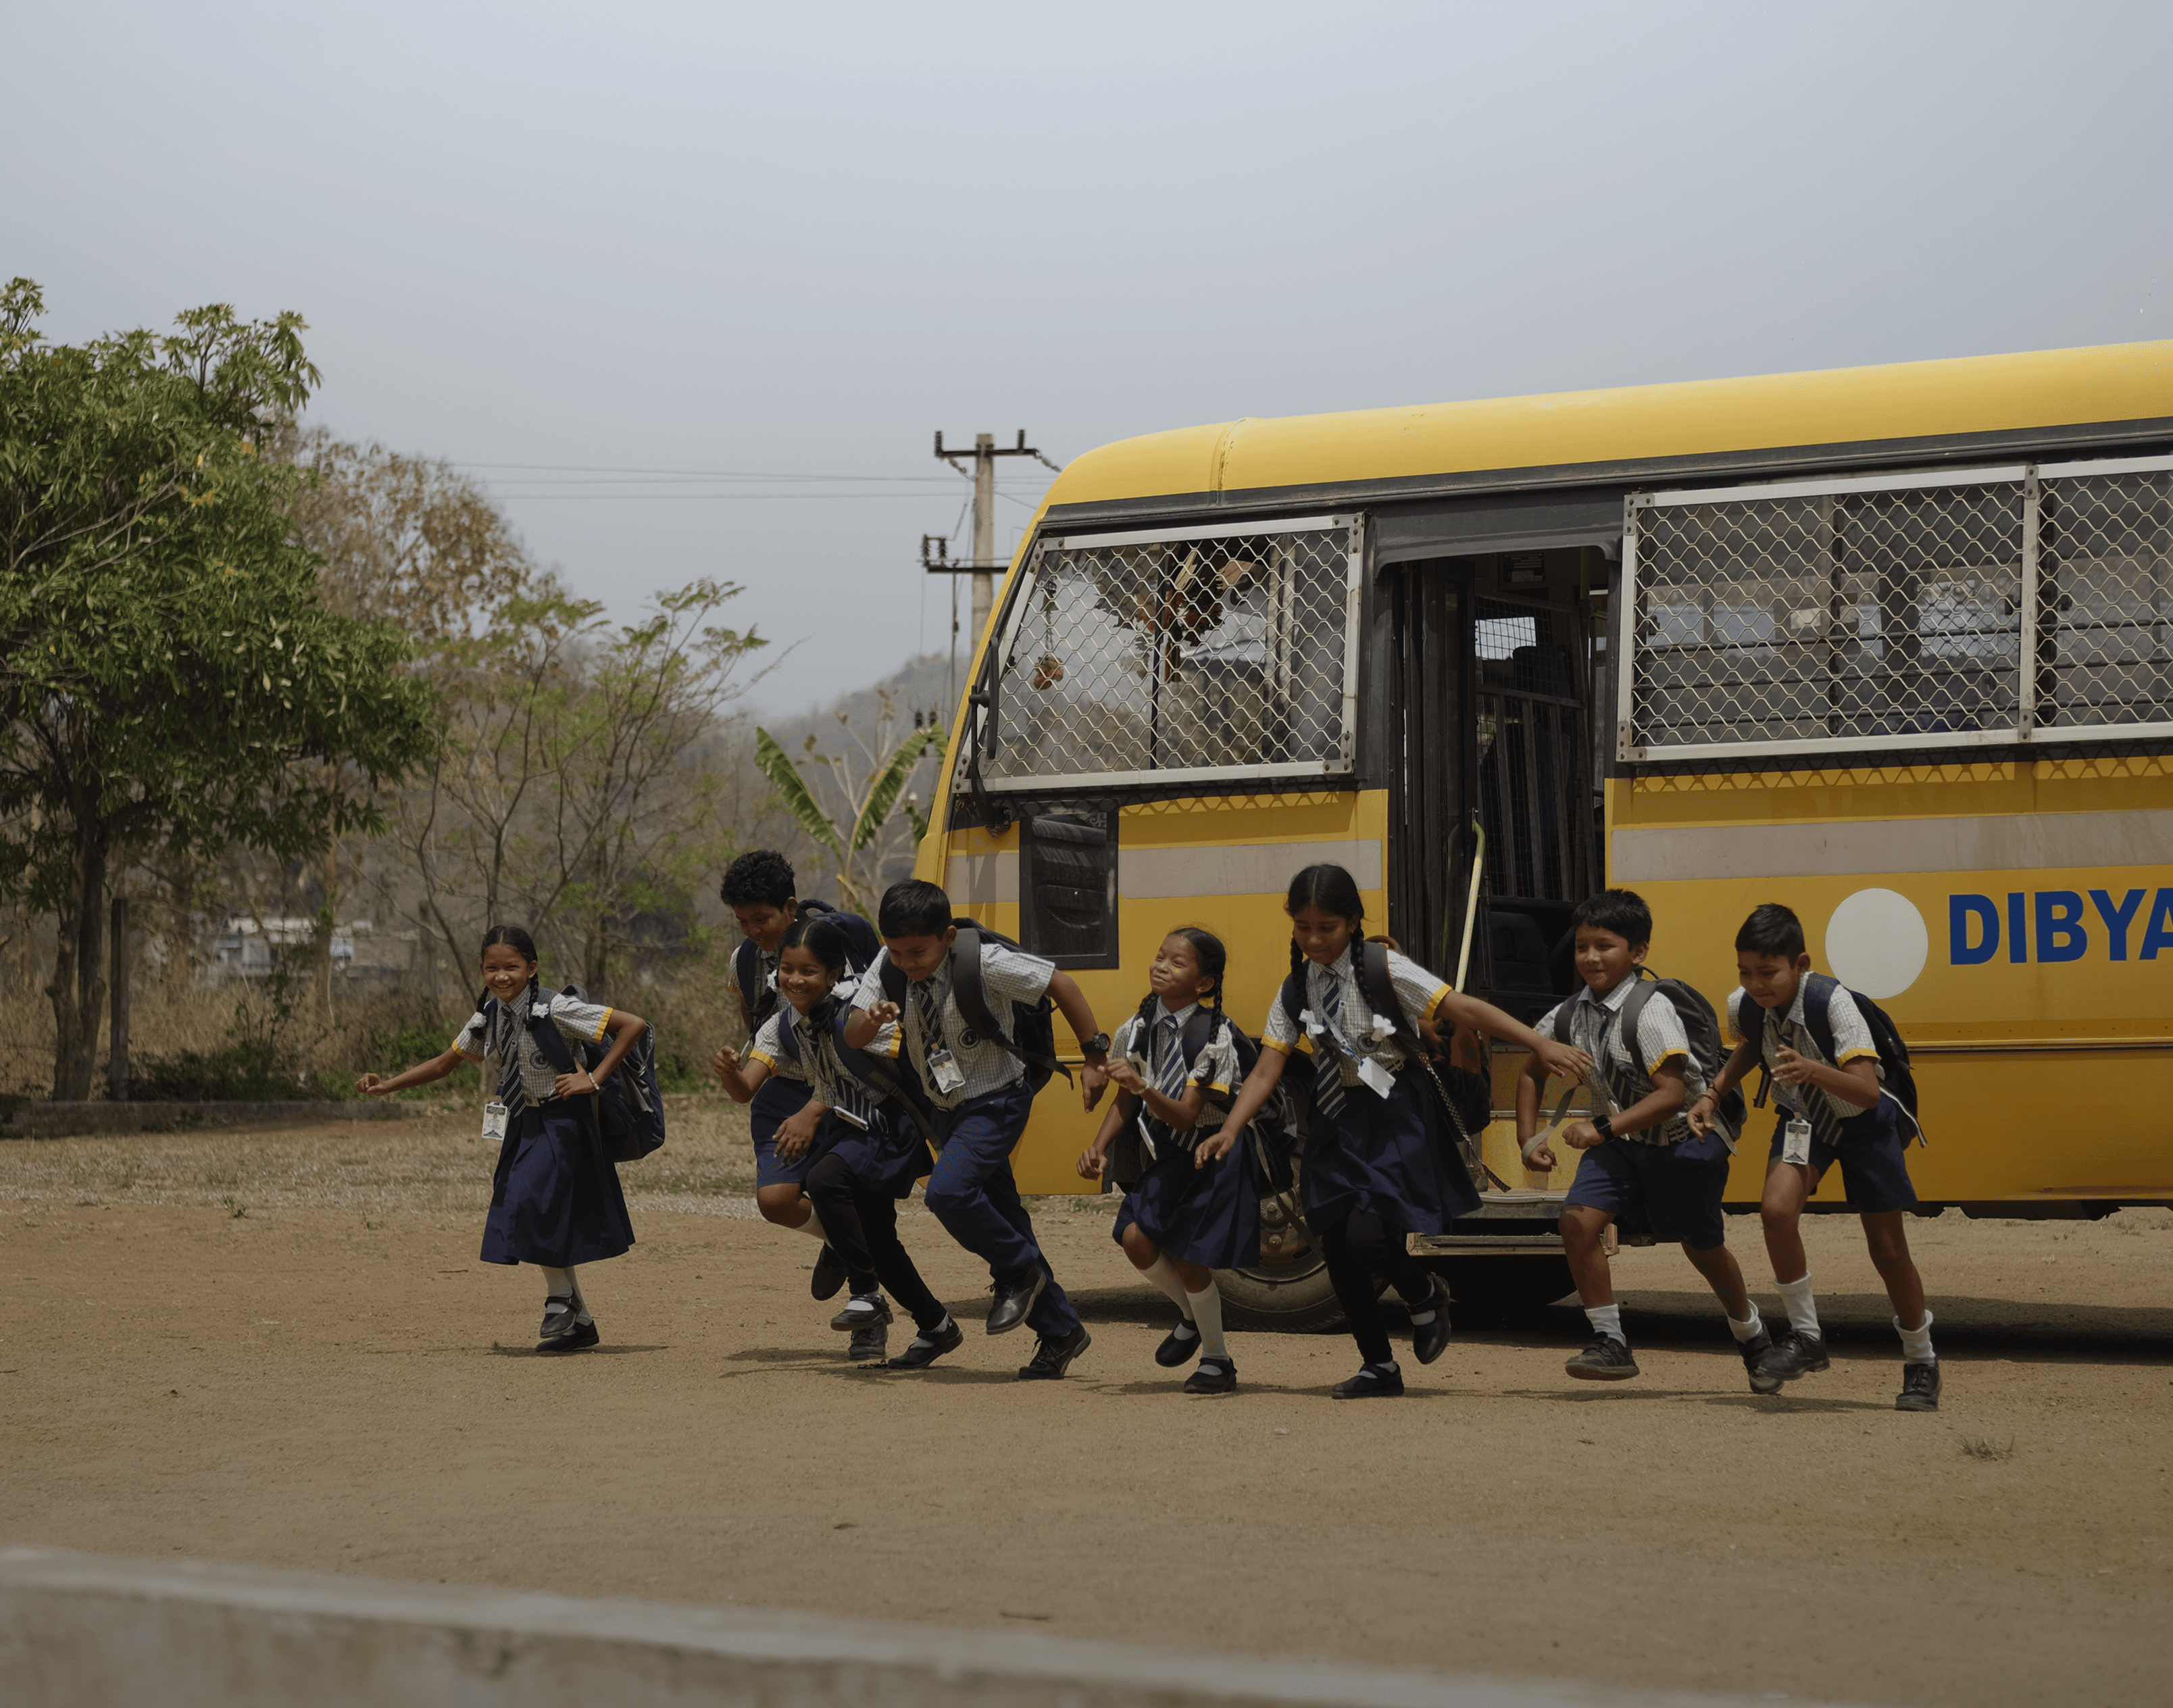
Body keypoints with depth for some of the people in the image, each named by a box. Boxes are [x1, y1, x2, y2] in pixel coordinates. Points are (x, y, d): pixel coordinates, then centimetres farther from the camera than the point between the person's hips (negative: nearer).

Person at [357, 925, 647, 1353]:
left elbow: (634, 1025, -19)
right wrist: (388, 1086, 8)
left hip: (561, 1122, -7)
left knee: (532, 1201, -22)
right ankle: (580, 1322, 20)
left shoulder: (555, 1011, -17)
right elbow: (444, 1064, 16)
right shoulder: (488, 1020, 3)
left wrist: (594, 1079, -20)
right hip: (522, 1125, 7)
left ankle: (561, 1298, -2)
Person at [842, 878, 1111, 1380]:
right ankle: (1060, 1330, 22)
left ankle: (1020, 1271, -2)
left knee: (948, 1191, -27)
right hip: (946, 1108, 6)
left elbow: (1060, 985, -15)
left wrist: (1095, 1055, -13)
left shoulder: (984, 963, -24)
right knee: (1002, 1219, 10)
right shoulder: (889, 967, -9)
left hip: (995, 1103, -6)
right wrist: (870, 1021, -33)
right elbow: (851, 1038, -9)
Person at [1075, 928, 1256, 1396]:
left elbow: (1187, 1115, -24)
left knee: (1188, 1260, -8)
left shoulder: (1215, 1036, -20)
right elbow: (1124, 1102, 11)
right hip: (1165, 1159, 6)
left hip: (1212, 1159, -6)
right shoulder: (1141, 1028, -2)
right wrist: (1098, 1147, -4)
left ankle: (1217, 1360, 15)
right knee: (1136, 1239, -11)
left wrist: (1142, 1086, -39)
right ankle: (1191, 1314, 19)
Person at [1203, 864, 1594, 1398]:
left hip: (1397, 1119, -5)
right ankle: (1379, 1367, 22)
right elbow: (1266, 1072, 1)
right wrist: (1228, 1131, -13)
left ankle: (1425, 1292, 13)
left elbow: (1466, 1011, -13)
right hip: (1337, 1123, 6)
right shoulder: (1296, 991, 4)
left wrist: (1541, 1045, -20)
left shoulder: (1385, 971, -10)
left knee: (1366, 1233, -21)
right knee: (1336, 1247, 4)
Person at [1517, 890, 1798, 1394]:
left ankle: (1754, 1340, 38)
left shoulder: (1650, 1011, -26)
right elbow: (1532, 1073, 9)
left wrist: (1604, 1127, -39)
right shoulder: (1570, 1013, -8)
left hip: (1683, 1140, -5)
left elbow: (1671, 1093, -32)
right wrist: (1529, 1140, -1)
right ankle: (1611, 1344, -7)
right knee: (1578, 1219, -18)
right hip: (1620, 1140, 5)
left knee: (1703, 1247, 11)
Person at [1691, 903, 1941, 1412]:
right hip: (1804, 1117, 3)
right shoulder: (1744, 1007, -19)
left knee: (1888, 1249, 2)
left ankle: (1921, 1361, 25)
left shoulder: (1832, 1002, -35)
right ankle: (1806, 1336, -10)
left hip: (1864, 1121, -3)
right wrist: (1714, 1093, 0)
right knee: (1776, 1207, -26)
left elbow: (1868, 1091, -43)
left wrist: (1813, 1070, -59)